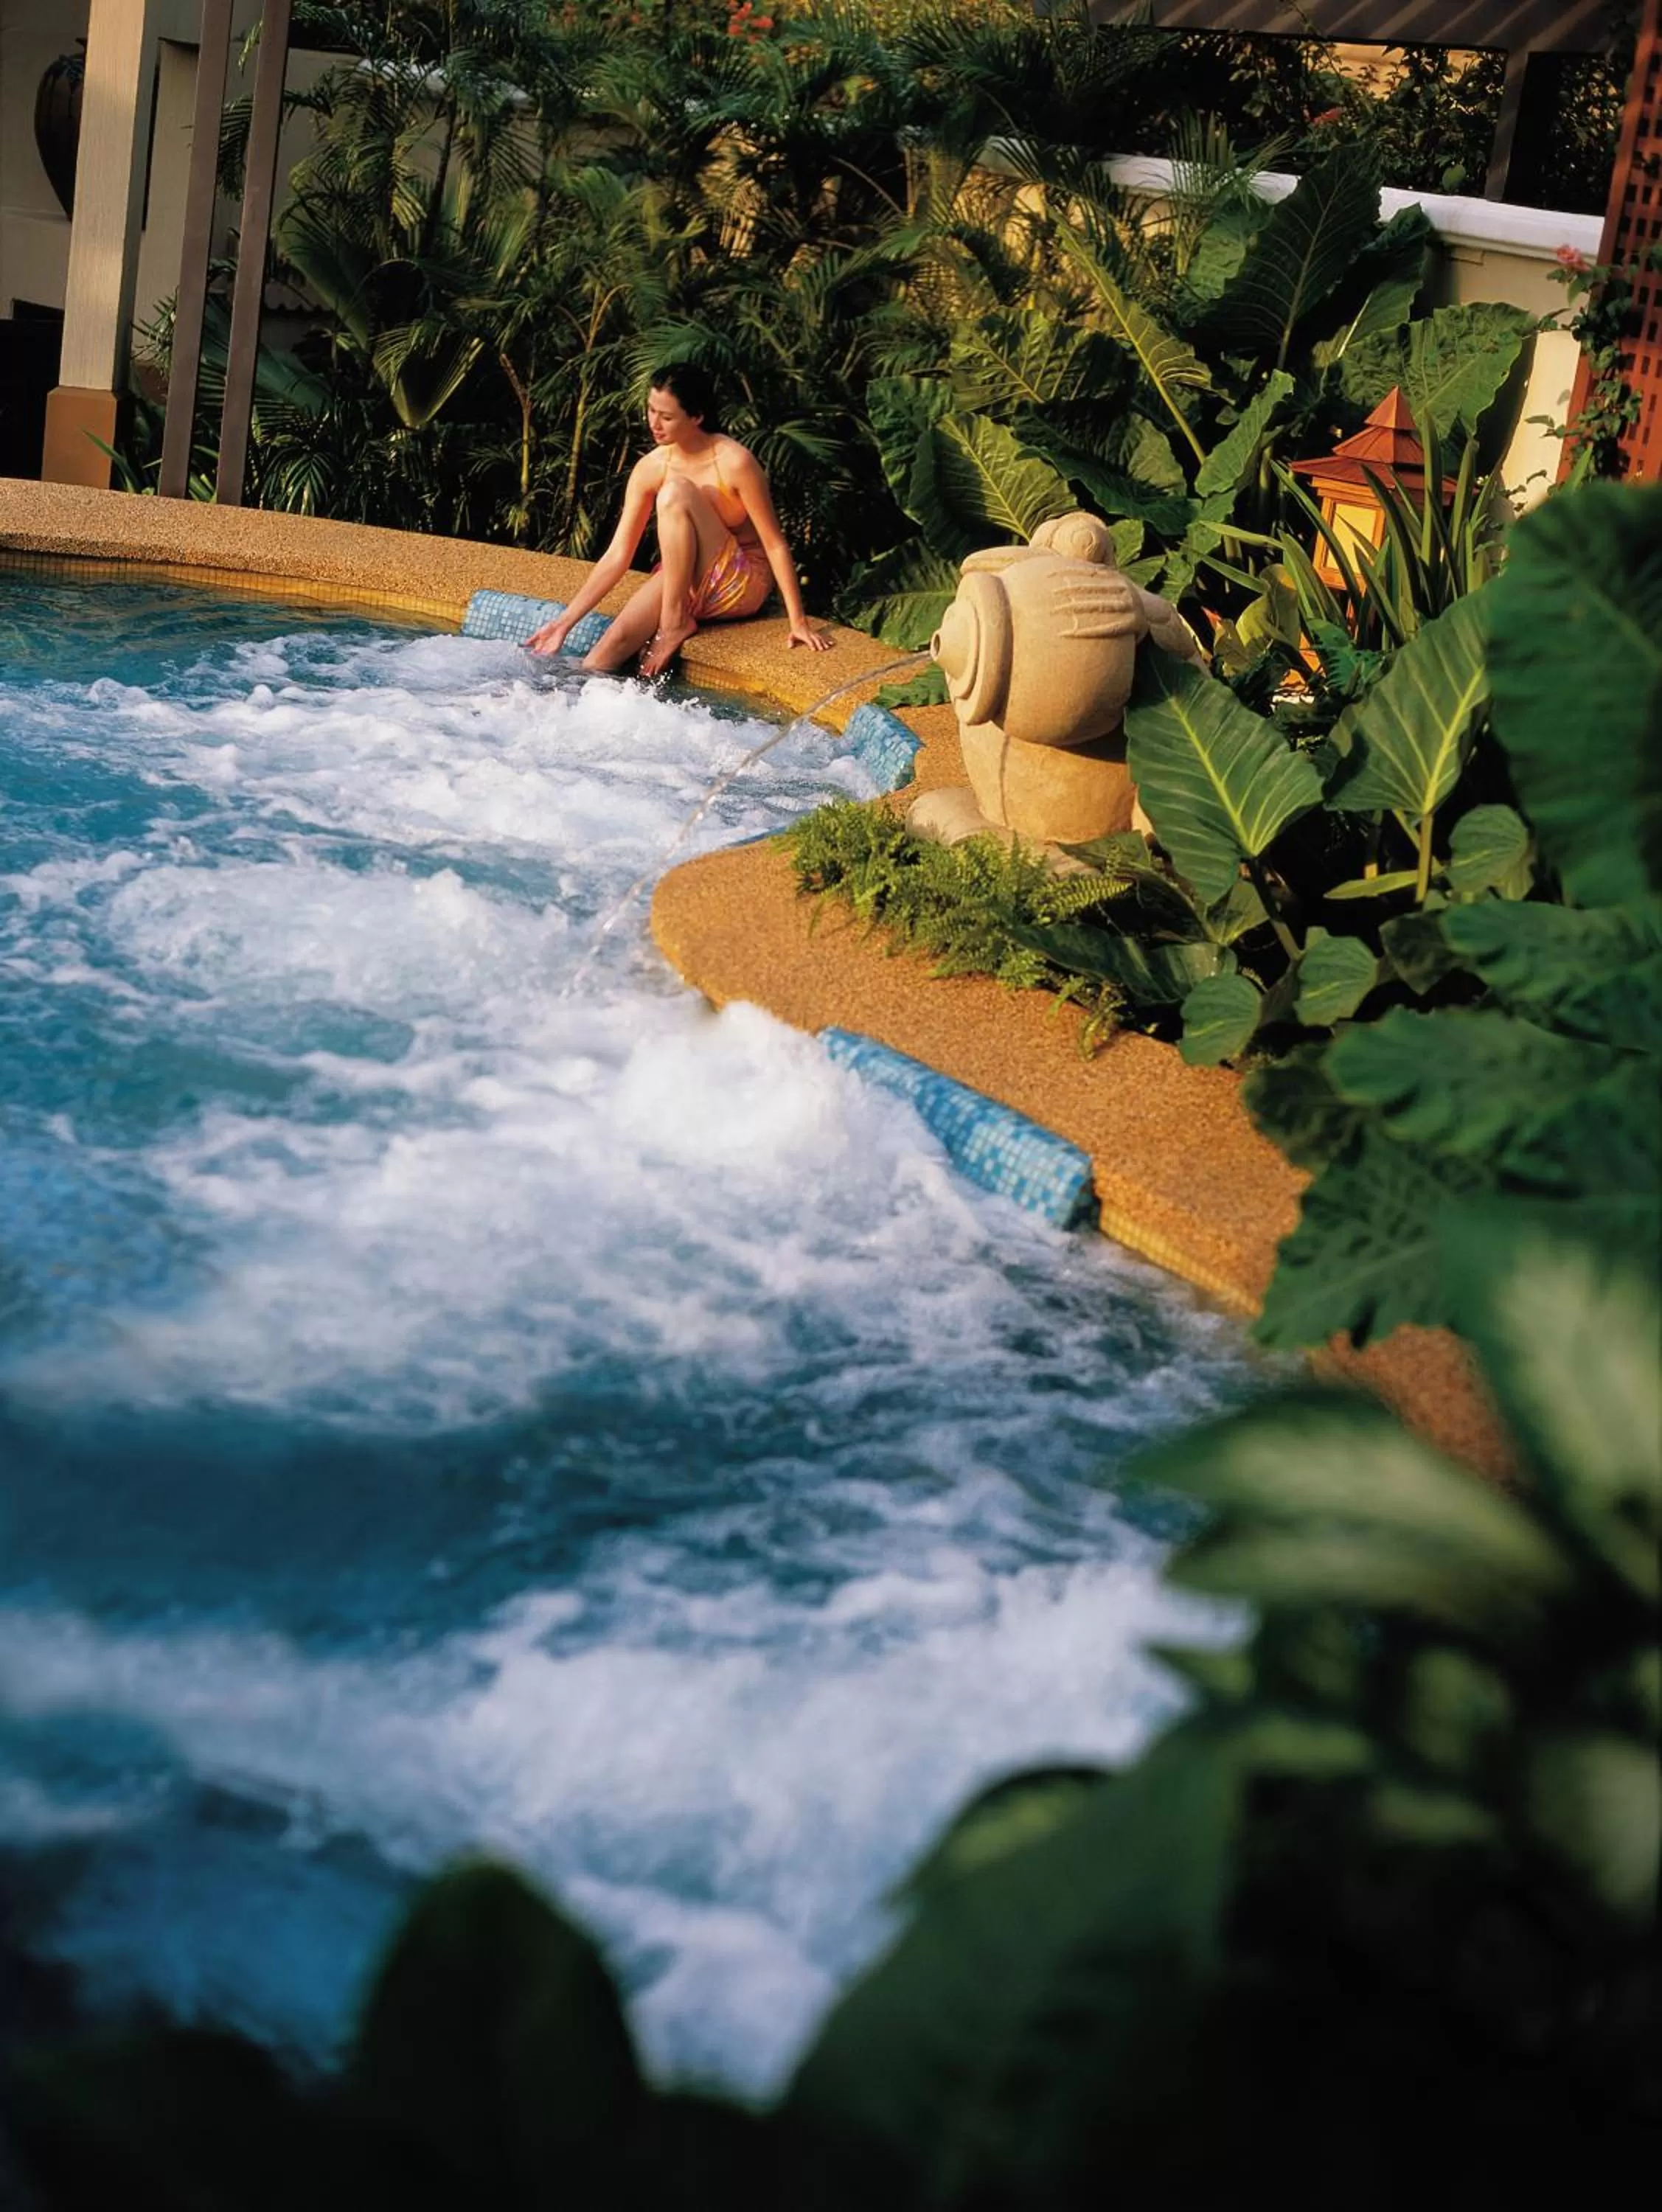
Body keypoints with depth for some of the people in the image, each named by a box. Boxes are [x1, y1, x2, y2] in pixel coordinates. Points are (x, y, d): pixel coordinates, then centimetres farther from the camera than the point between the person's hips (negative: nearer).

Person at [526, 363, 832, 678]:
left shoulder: (734, 462, -19)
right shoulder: (650, 469, -5)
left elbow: (775, 544, -16)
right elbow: (617, 556, -2)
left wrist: (798, 620, -20)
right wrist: (565, 622, -6)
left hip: (742, 585, -4)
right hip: (686, 581, 4)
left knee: (675, 493, -27)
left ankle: (675, 621, -19)